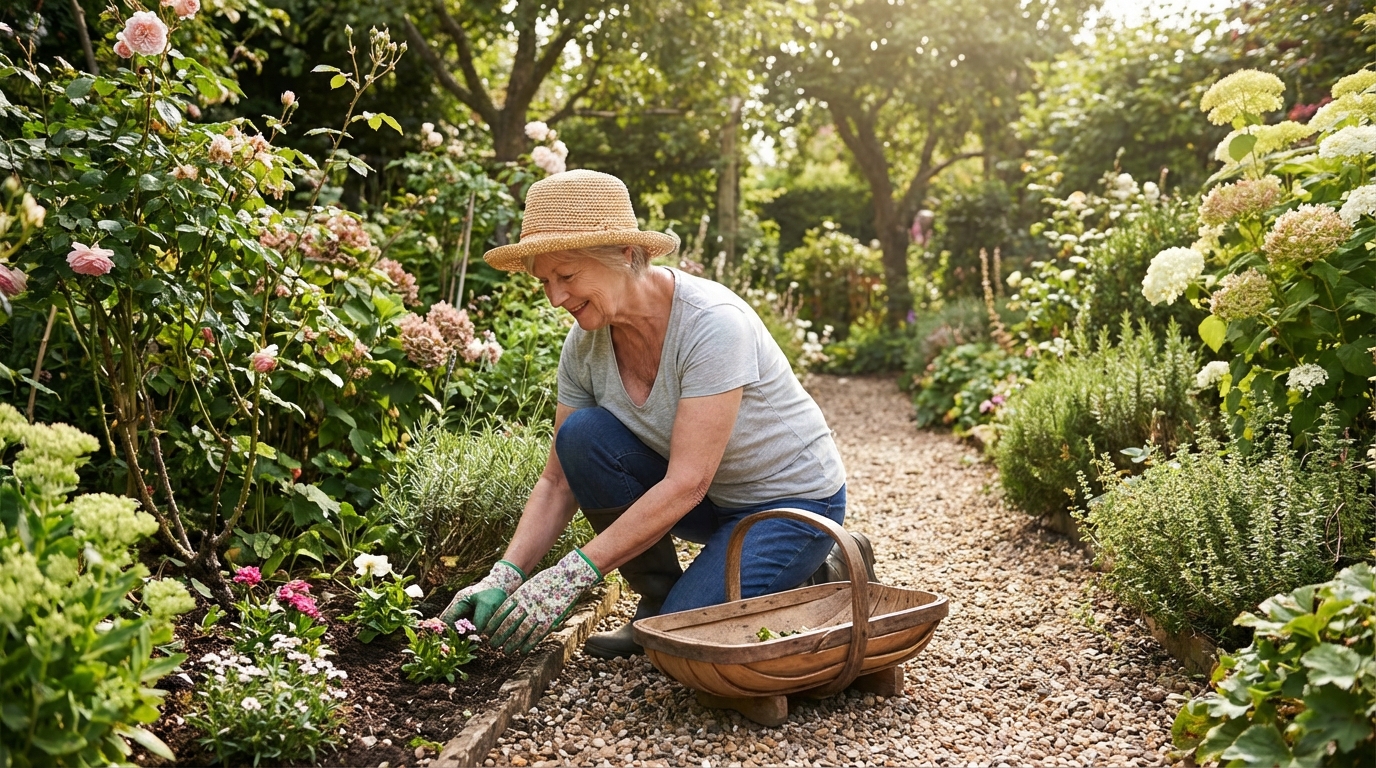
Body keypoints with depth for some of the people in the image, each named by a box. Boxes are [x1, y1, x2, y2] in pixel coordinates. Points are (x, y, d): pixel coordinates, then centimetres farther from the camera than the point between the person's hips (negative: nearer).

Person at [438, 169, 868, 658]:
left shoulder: (713, 324, -30)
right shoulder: (585, 343, -10)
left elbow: (685, 484, -32)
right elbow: (559, 481, -6)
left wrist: (573, 574, -34)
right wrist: (505, 577, -20)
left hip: (794, 498, -6)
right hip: (710, 502, 6)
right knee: (581, 434, -19)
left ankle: (813, 573, 5)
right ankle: (659, 600, -1)